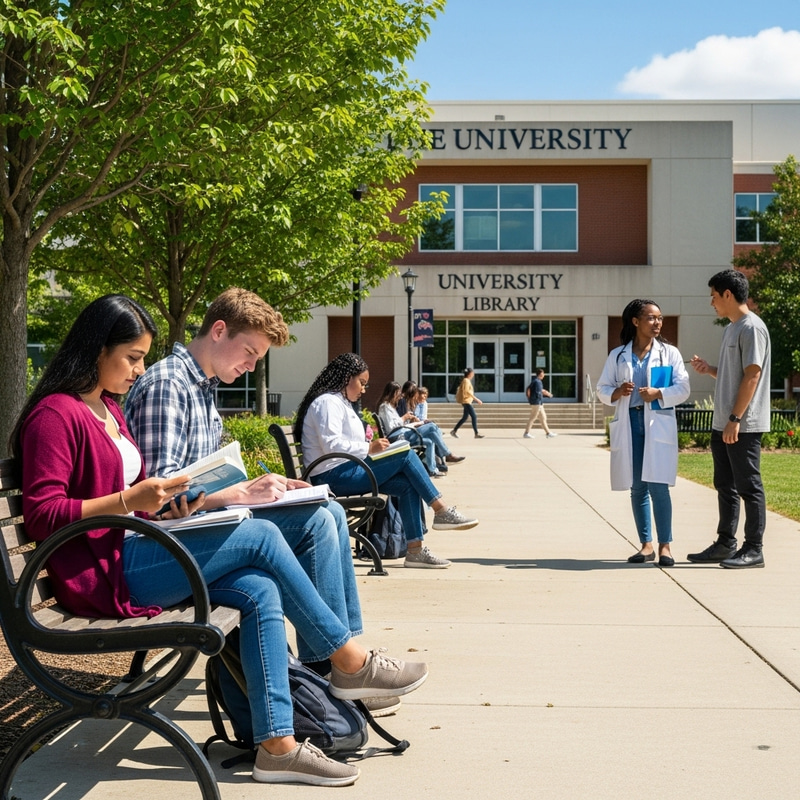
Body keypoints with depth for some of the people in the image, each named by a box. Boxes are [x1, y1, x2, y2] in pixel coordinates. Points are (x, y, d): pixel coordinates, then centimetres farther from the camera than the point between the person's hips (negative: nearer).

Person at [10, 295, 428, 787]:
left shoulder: (108, 409, 19)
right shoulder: (55, 414, -10)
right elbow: (42, 515, -16)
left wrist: (162, 501, 3)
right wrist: (128, 500, -24)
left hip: (130, 553, 9)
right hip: (103, 572, -9)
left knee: (262, 593, -13)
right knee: (259, 537, -17)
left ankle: (277, 746, -14)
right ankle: (351, 663, -5)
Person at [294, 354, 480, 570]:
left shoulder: (341, 403, 23)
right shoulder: (327, 402, -10)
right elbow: (331, 445, -22)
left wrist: (369, 448, 6)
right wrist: (369, 448, -18)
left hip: (347, 472, 10)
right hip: (334, 476, -10)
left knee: (408, 486, -7)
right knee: (406, 455, -16)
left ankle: (415, 550, -10)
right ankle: (441, 511, -10)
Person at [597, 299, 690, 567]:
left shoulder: (670, 353, 7)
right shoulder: (617, 355, 11)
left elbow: (682, 388, 1)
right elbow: (602, 389, 10)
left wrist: (659, 393, -16)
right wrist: (617, 392, -11)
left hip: (658, 424, -2)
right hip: (628, 424, 2)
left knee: (657, 486, -10)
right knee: (637, 488, 5)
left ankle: (665, 545, -3)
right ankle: (646, 544, 14)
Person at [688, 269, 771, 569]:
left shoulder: (751, 328, -12)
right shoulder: (731, 329, 18)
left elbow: (751, 376, -18)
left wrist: (735, 419, -21)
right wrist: (708, 369, 6)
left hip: (743, 425, -10)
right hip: (722, 424, 10)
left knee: (748, 486, -3)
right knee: (725, 486, 13)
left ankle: (754, 549, 3)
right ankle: (725, 544, 20)